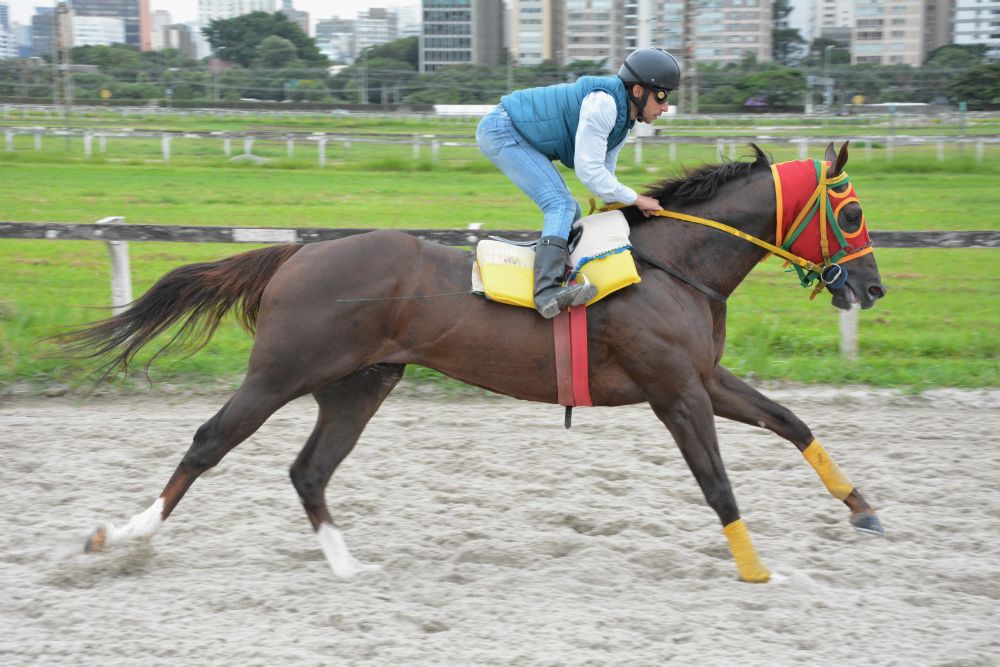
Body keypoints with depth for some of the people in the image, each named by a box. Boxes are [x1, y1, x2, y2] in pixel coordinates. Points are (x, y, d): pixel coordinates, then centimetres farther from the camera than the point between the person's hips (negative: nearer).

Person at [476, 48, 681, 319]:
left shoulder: (623, 116, 8)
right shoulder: (602, 102, -24)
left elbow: (604, 173, 15)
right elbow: (588, 170, -24)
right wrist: (635, 199, -17)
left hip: (518, 137, 11)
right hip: (502, 130, -11)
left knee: (570, 213, 13)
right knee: (561, 205, -22)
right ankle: (547, 291, -36)